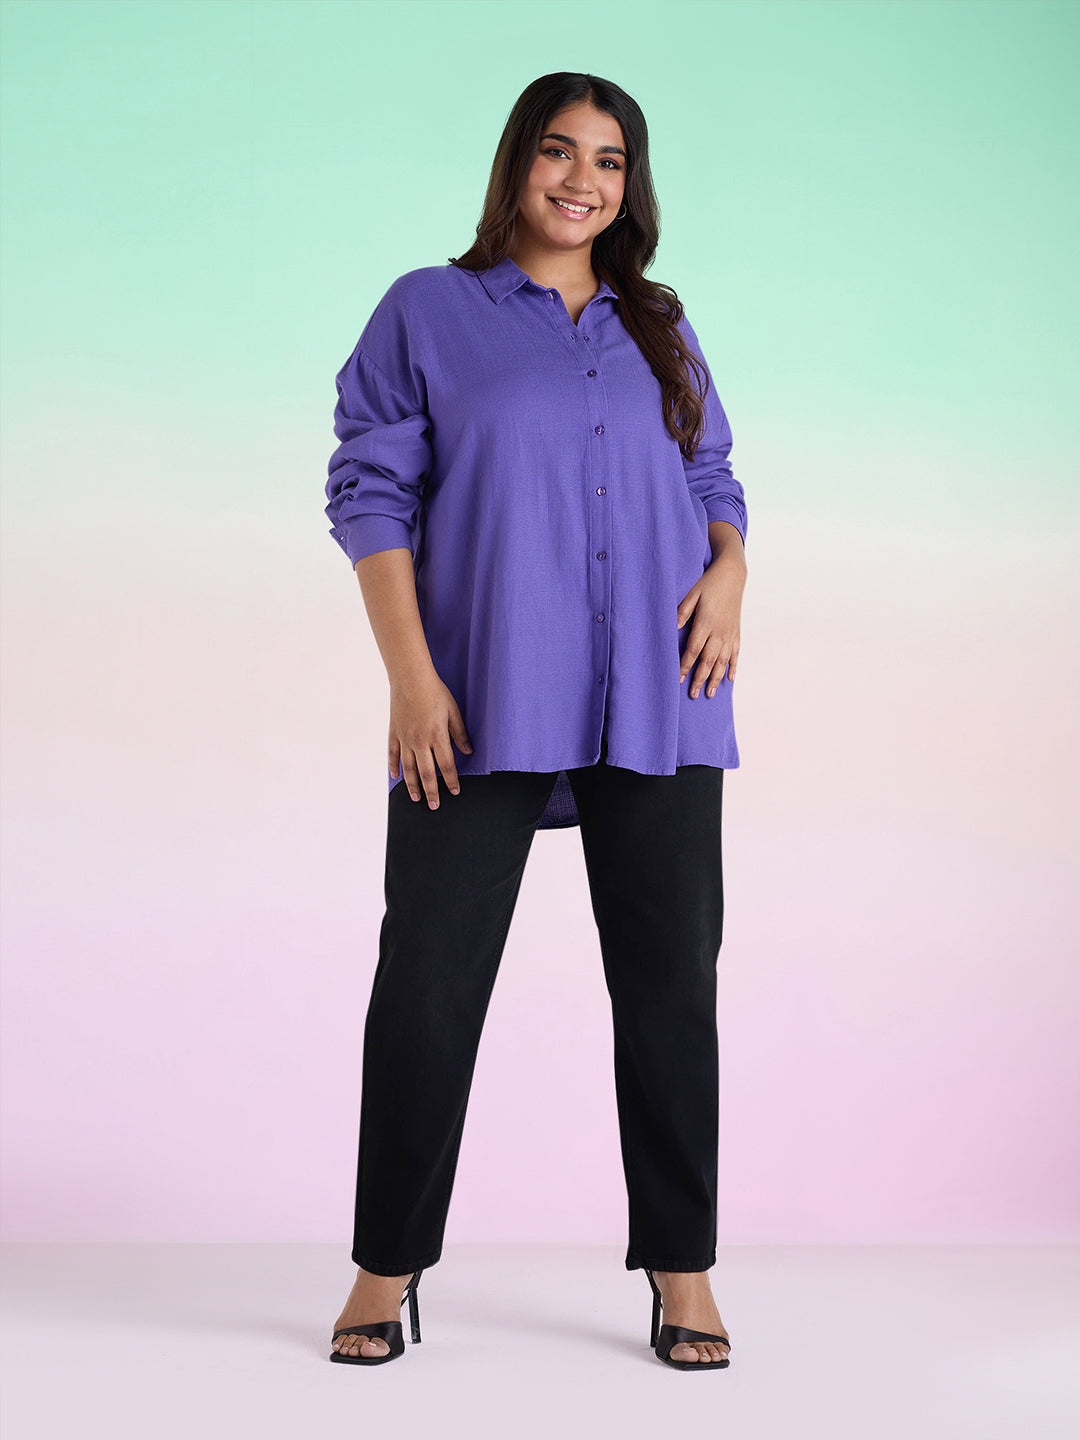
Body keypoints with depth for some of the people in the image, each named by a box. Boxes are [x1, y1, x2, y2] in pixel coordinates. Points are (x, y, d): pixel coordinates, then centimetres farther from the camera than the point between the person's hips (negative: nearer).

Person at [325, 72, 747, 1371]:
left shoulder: (661, 329, 18)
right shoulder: (428, 313, 7)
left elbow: (715, 479, 21)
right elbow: (371, 493, 0)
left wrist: (730, 570, -3)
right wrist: (411, 674, -10)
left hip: (657, 704, 3)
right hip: (482, 708, -3)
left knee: (671, 975, 3)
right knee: (429, 978, -3)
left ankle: (681, 1272, 14)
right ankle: (386, 1271, 11)